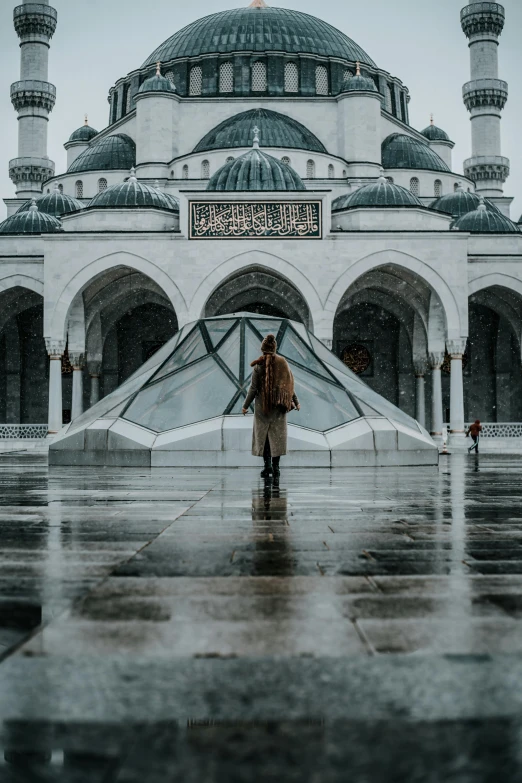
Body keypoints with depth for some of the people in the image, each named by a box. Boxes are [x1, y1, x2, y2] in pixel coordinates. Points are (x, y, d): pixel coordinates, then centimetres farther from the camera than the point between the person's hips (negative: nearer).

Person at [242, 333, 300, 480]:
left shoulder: (259, 365, -9)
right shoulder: (282, 363, -1)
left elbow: (253, 388, -9)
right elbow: (290, 385, 1)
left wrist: (246, 406, 0)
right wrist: (296, 402, 12)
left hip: (263, 405, -2)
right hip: (279, 406, 2)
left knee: (262, 434, 8)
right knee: (277, 435, 7)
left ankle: (267, 465, 1)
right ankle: (275, 468, 6)